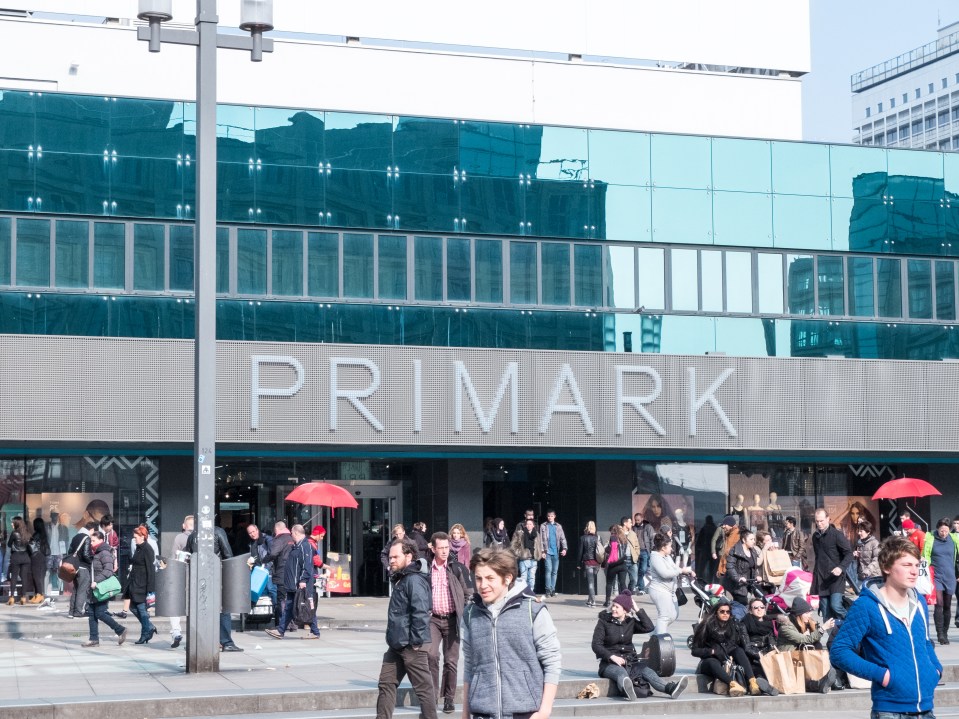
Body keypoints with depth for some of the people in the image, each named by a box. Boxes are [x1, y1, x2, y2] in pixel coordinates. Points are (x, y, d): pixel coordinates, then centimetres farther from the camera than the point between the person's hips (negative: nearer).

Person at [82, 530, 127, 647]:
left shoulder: (105, 554, -13)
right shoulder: (96, 554, 17)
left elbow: (108, 571, -23)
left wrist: (96, 581, -27)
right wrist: (92, 583, 15)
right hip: (95, 589, 10)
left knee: (100, 613, -10)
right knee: (92, 614, 6)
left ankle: (120, 630, 3)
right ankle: (94, 639, 9)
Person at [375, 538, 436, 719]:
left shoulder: (414, 580, -16)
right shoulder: (400, 579, 15)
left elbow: (420, 613, -23)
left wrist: (416, 641, -21)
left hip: (412, 647, -10)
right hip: (397, 646, 10)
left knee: (423, 687, -1)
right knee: (386, 684, 10)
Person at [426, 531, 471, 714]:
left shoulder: (458, 568, 0)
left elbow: (468, 594, 4)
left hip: (452, 619, 0)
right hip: (433, 618, 0)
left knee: (451, 661, 4)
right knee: (431, 654, -19)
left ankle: (448, 699, 15)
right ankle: (433, 692, -6)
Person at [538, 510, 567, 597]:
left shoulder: (558, 526, 11)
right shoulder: (543, 526, 4)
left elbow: (563, 538, 8)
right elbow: (541, 539, 1)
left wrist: (564, 548, -7)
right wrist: (542, 551, -7)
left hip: (556, 552, 3)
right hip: (547, 552, -3)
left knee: (554, 571, 5)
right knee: (549, 570, -11)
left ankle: (553, 590, 11)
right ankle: (548, 590, -10)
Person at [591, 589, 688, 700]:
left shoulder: (630, 622, 12)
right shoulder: (604, 621, 2)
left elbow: (648, 627, -4)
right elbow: (596, 645, -6)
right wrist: (612, 656, -22)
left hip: (629, 660, 4)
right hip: (609, 663, -4)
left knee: (646, 670, -25)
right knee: (621, 672, -39)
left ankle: (671, 688, -50)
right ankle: (627, 691, -75)